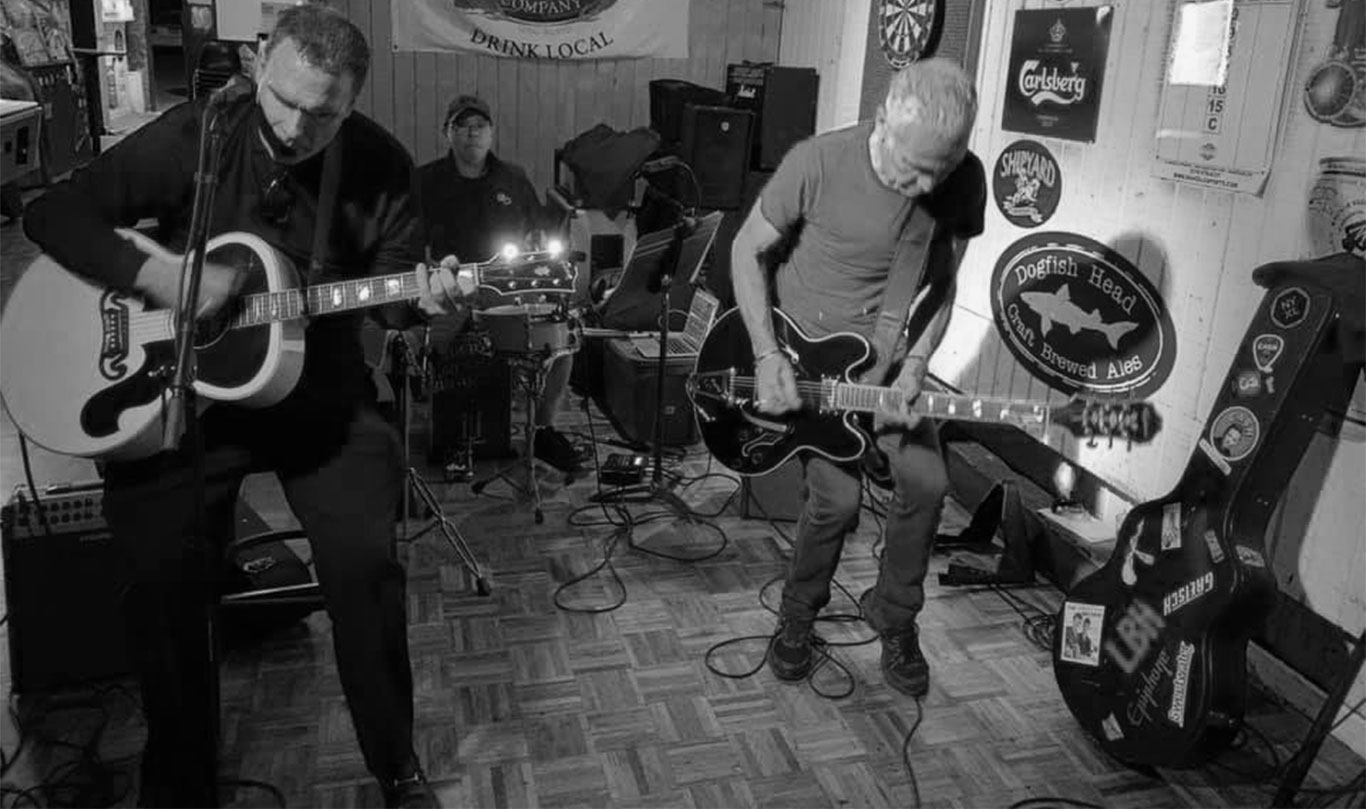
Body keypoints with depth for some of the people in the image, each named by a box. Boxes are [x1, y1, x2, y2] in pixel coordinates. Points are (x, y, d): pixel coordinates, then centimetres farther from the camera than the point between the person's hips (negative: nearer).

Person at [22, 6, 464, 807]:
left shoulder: (379, 164, -6)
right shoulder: (193, 134, -9)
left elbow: (393, 281, 2)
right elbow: (54, 214, -7)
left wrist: (424, 293, -23)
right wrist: (157, 276, -22)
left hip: (320, 394, 0)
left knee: (365, 559, -17)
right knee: (163, 575, -14)